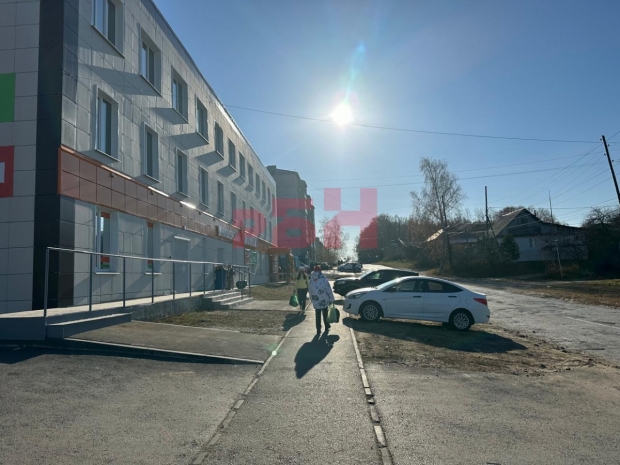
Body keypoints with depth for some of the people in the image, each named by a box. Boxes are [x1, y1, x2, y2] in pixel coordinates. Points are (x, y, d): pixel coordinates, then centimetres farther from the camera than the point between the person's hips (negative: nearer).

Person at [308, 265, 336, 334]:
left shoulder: (311, 280, -2)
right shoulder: (323, 279, -12)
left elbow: (310, 291, 4)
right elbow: (328, 290, -10)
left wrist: (312, 298, 16)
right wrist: (331, 299, -3)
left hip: (316, 301, 2)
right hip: (324, 300, -2)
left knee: (318, 315, 9)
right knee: (325, 314, 14)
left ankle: (318, 329, 9)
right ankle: (326, 327, 26)